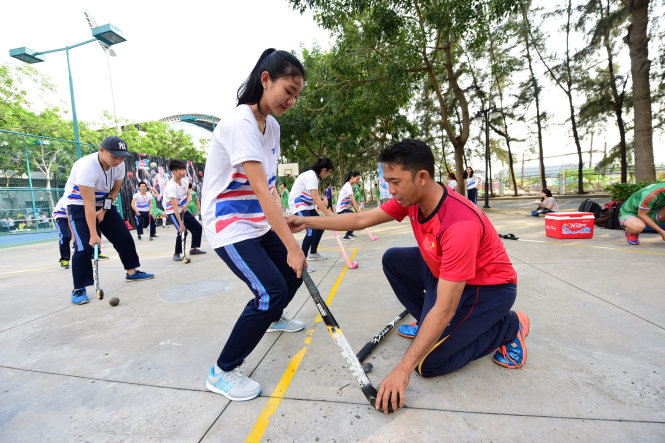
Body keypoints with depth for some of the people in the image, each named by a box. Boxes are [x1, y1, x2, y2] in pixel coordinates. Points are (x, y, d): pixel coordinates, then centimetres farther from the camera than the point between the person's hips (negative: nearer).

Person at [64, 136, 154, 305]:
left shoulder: (119, 165, -12)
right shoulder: (87, 166, -32)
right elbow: (89, 204, -34)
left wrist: (104, 210, -9)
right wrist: (93, 234, -34)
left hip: (104, 204, 7)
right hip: (79, 205, -6)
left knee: (124, 236, 5)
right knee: (84, 245, -17)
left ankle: (132, 272, 20)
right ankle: (79, 288, -4)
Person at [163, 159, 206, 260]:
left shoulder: (185, 180, -4)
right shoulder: (171, 186, -26)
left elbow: (189, 195, 5)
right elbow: (175, 206, -30)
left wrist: (186, 205, -18)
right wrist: (181, 224, -33)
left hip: (183, 210, 8)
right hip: (172, 211, -8)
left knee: (198, 227, 6)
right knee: (181, 231, -21)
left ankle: (193, 249, 22)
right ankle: (177, 254, -3)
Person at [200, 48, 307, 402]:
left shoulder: (272, 125, 7)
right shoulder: (240, 123, -22)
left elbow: (269, 185, 8)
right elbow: (261, 190, -31)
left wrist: (281, 223, -1)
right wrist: (291, 245, -32)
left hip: (259, 224, 9)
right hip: (229, 227, -9)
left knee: (294, 271, 16)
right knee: (271, 291, -19)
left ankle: (274, 319, 47)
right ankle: (222, 372, 2)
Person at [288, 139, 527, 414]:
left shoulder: (460, 223, -37)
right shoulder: (411, 199, -14)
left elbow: (445, 309, -35)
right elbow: (361, 220, -6)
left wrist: (404, 369, -33)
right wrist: (306, 222, -7)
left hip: (488, 286, -7)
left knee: (429, 363, -12)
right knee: (393, 260, 2)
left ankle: (509, 326, 5)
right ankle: (427, 323, 16)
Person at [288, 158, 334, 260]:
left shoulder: (314, 175, 9)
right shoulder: (311, 176, -22)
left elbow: (316, 199, 10)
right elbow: (317, 199, -28)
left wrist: (326, 211, 3)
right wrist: (329, 215, -28)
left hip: (307, 205, 10)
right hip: (298, 205, -10)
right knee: (311, 230, -21)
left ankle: (313, 253, 25)